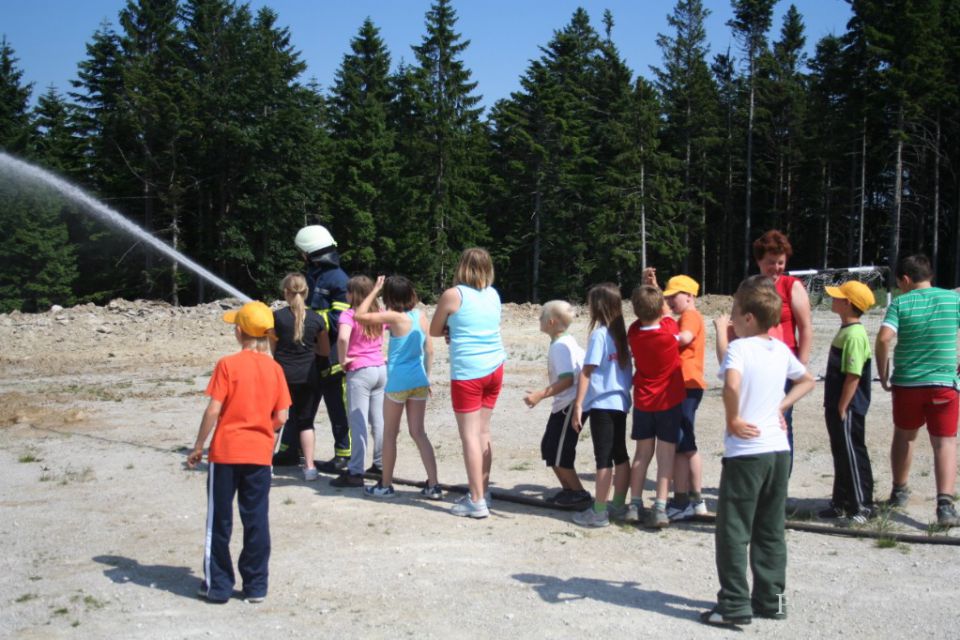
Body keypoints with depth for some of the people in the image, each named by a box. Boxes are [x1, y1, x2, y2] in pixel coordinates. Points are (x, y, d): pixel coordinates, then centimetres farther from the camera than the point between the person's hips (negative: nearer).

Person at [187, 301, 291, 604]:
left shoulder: (227, 365, -10)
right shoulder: (274, 368, 1)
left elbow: (213, 411, -12)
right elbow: (281, 417, 1)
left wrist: (197, 447, -2)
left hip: (226, 452, -3)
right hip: (260, 453, 3)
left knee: (220, 519, 8)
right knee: (256, 519, 9)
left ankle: (218, 585, 15)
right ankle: (256, 585, 14)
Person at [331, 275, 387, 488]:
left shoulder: (349, 315, -11)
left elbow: (343, 338, -29)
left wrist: (343, 359, -15)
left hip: (359, 371, -6)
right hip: (381, 368, 6)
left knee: (358, 423, -5)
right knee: (379, 420, 15)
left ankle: (355, 472, -3)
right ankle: (380, 465, 23)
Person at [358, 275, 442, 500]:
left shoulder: (395, 317, -14)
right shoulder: (420, 316, 3)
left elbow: (360, 315, -13)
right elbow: (429, 350, 9)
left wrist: (375, 290, -6)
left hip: (398, 382, -5)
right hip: (419, 381, 5)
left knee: (390, 434, 9)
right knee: (418, 433, 10)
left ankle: (385, 485, 18)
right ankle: (433, 485, 6)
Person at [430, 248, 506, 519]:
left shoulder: (452, 295, -8)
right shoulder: (493, 295, 9)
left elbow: (434, 331, 3)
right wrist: (459, 330, 7)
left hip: (467, 373, -6)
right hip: (494, 369, 6)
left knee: (470, 435, -3)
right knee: (483, 432, 14)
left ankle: (477, 501, -5)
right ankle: (482, 491, 21)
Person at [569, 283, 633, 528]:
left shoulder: (599, 334, -13)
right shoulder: (621, 333, 9)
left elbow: (587, 371, -14)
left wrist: (578, 405, -13)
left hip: (601, 404, -8)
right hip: (620, 401, 8)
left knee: (604, 458, -5)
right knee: (620, 455, 13)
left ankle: (599, 512, 0)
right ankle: (618, 505, 23)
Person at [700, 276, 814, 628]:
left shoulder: (739, 347, -12)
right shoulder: (781, 349, 9)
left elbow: (732, 385, -31)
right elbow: (807, 381, 25)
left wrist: (733, 419, -17)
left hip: (746, 452, -7)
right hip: (779, 450, 7)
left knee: (733, 532, 1)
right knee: (770, 531, 15)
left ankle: (734, 605, 4)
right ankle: (770, 599, 22)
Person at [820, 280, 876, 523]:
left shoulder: (854, 334, -19)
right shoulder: (845, 330, 13)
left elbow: (853, 375, -23)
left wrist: (842, 408, -20)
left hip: (848, 408, -10)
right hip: (837, 406, 10)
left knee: (852, 455, -2)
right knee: (841, 454, 16)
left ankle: (862, 507, 7)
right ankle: (842, 503, 26)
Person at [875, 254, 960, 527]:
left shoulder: (900, 303, -5)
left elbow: (883, 338, -16)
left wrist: (883, 375, -4)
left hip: (906, 383, 0)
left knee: (904, 436, 20)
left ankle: (899, 491, 34)